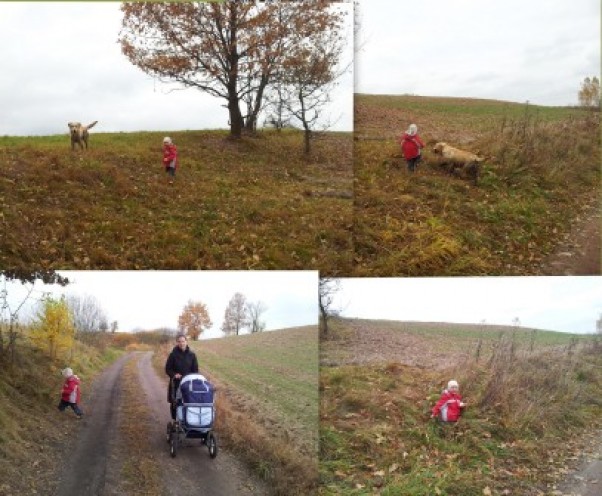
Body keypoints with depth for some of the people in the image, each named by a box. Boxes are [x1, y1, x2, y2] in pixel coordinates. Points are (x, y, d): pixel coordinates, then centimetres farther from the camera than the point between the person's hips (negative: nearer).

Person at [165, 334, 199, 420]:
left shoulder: (191, 355, 3)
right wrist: (174, 375, -16)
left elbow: (195, 369, 10)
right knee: (175, 403, 2)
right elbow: (168, 369, 2)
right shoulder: (173, 355, -3)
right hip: (176, 383, -1)